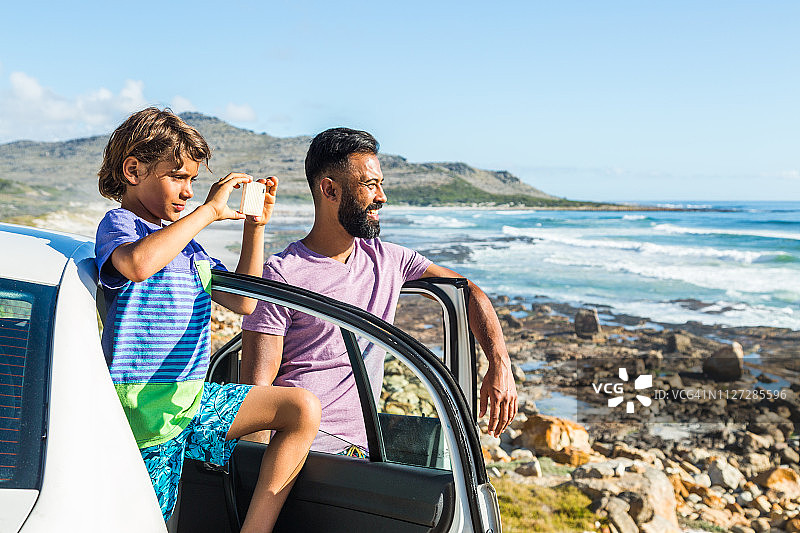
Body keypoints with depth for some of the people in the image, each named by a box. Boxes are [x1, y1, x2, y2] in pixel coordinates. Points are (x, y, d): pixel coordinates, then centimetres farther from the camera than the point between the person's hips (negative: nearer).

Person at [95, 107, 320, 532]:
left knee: (303, 409, -7)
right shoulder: (117, 224, -6)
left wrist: (254, 226, 12)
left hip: (196, 396, 7)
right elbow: (138, 263, -33)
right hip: (145, 405, -7)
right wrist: (209, 210, -24)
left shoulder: (184, 240, 17)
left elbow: (242, 301, 18)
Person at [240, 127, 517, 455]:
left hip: (359, 441, 6)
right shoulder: (282, 274, -5)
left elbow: (469, 293, 18)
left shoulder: (388, 260, 13)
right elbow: (256, 388, -8)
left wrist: (499, 365, 2)